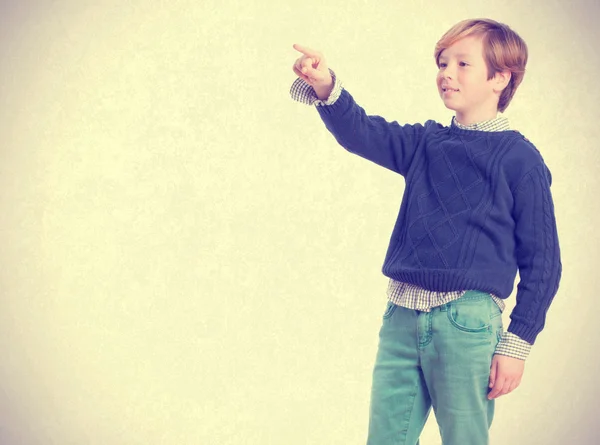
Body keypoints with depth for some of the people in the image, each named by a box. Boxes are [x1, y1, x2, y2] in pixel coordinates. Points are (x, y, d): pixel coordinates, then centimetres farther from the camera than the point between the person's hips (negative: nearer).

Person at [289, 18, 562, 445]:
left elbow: (542, 261, -3)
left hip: (467, 320, -5)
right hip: (402, 315, 5)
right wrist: (326, 87, -23)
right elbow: (361, 133, -3)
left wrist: (517, 343, -6)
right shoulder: (425, 142, 11)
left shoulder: (520, 159, -3)